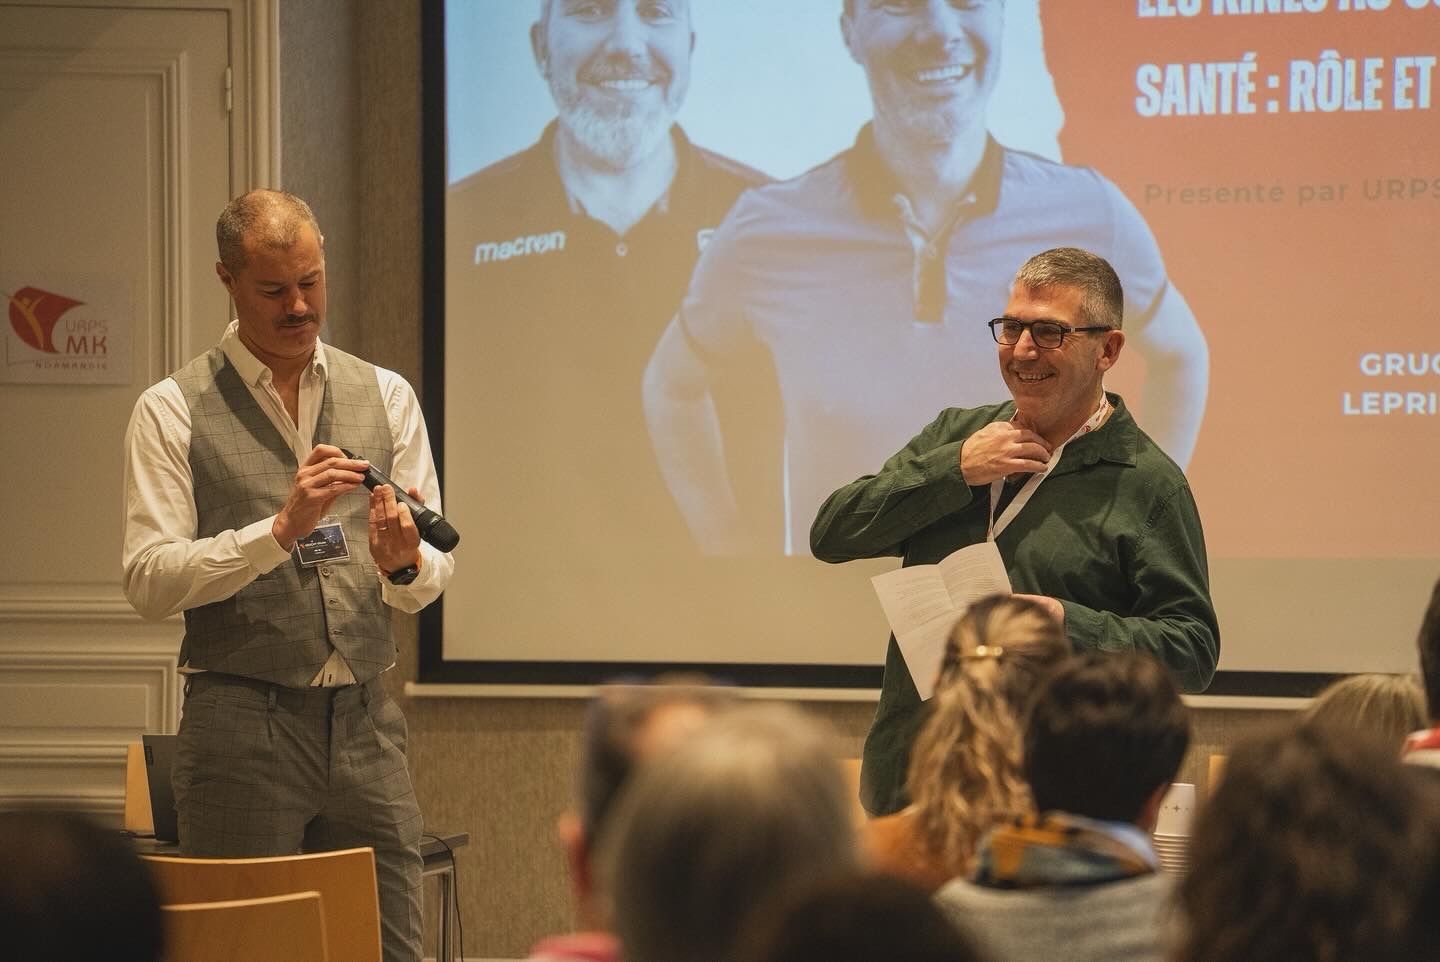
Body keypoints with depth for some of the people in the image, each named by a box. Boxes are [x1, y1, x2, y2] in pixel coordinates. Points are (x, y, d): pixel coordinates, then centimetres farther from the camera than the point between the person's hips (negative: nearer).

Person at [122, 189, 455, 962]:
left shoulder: (386, 397, 11)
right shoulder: (173, 411, 0)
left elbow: (431, 579, 7)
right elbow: (148, 581, -10)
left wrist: (404, 561, -17)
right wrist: (280, 529, -21)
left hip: (365, 724, 3)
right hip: (242, 725, -3)